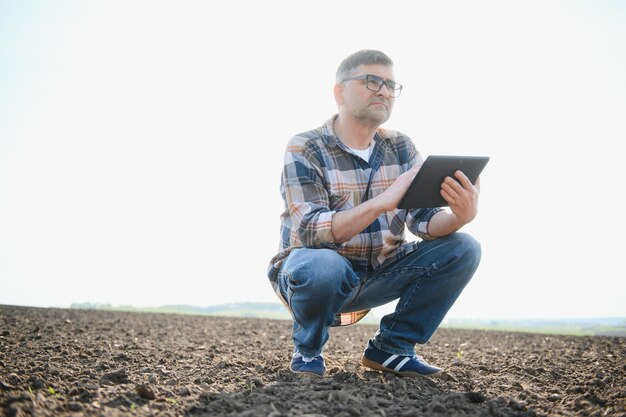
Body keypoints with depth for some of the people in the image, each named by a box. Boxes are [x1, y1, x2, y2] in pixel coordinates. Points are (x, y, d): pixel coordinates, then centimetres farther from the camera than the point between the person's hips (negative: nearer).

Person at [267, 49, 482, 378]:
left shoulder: (400, 148, 1)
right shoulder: (305, 149, -15)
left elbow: (424, 219, -9)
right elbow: (311, 231, -28)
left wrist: (460, 215, -32)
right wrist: (383, 201, -41)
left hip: (378, 274, 5)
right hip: (316, 271, -5)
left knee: (463, 248, -12)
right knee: (323, 266, -40)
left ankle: (391, 347, 1)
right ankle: (307, 350, -6)